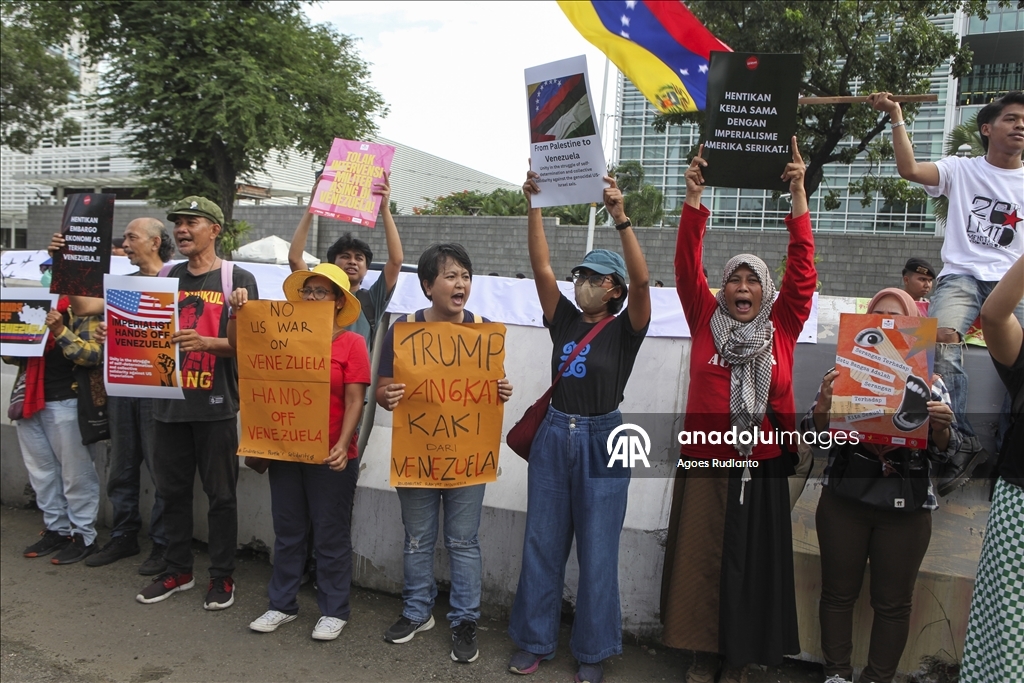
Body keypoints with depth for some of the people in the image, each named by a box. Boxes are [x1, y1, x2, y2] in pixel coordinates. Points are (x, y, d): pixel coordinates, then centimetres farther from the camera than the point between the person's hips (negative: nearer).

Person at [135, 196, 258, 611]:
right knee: (172, 490, 14)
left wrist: (205, 342, -25)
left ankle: (222, 577, 17)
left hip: (215, 405, -5)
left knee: (220, 494, 4)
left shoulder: (237, 279, -3)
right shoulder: (166, 277, 13)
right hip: (169, 401, 5)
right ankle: (178, 570, 29)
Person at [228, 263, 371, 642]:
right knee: (287, 532, 17)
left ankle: (334, 610, 23)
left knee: (331, 536, 8)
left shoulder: (352, 343, -7)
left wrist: (343, 445, -22)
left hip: (330, 456, -4)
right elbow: (239, 347, 10)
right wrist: (238, 311, -6)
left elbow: (354, 401, -11)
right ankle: (282, 604, 32)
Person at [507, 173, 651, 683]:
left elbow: (642, 281, -18)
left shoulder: (624, 330, -2)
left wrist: (621, 218, -27)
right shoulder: (564, 320, 7)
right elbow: (541, 267, -3)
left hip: (601, 440, -3)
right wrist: (534, 206, -12)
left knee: (597, 549, 5)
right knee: (542, 543, 10)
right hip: (554, 435, 4)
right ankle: (534, 640, 26)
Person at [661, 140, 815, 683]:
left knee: (752, 563, 10)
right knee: (700, 559, 9)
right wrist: (694, 198, -15)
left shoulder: (782, 328, 3)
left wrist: (798, 197, -9)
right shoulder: (705, 321, 2)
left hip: (762, 466, 0)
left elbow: (803, 271, -4)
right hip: (704, 462, 0)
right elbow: (687, 267, -6)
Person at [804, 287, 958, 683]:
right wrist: (823, 403, -21)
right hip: (844, 500, 0)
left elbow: (943, 452, 2)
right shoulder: (845, 371, 1)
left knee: (893, 600, 10)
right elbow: (816, 438, -2)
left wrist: (941, 426, -20)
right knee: (838, 592, 8)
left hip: (906, 506, 0)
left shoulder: (929, 380, 2)